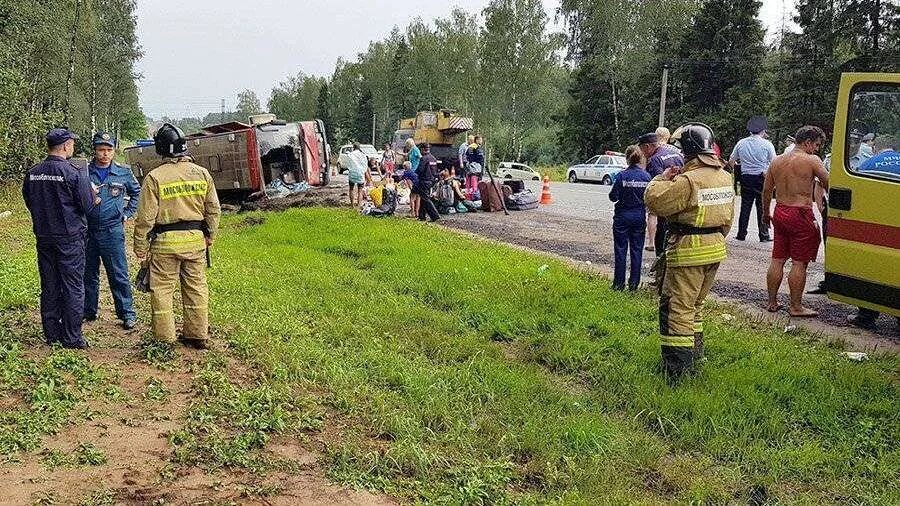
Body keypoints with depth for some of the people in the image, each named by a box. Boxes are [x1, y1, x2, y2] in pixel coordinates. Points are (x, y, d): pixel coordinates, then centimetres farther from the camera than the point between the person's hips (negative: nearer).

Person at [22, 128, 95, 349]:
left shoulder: (32, 174, 2)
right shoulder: (73, 173, -16)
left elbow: (29, 202, 13)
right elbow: (87, 206, -12)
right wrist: (92, 193, 8)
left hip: (43, 238, 5)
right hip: (70, 238, -5)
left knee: (49, 287, 12)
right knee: (73, 288, 2)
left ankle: (51, 335, 19)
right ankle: (72, 338, 4)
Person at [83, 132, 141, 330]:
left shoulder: (123, 173, 2)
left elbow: (136, 192, 19)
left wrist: (128, 213, 12)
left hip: (113, 230, -1)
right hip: (88, 230, 1)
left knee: (119, 275, 0)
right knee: (89, 274, 12)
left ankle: (127, 313, 8)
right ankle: (88, 312, 24)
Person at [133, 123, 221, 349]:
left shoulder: (155, 177, -10)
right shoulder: (202, 173, 2)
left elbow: (146, 217, -8)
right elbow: (213, 210, 7)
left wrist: (140, 248, 1)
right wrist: (209, 237, 20)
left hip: (165, 241, -4)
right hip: (195, 239, 4)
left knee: (162, 290, 6)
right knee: (196, 288, 13)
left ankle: (165, 340, 11)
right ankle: (198, 335, 21)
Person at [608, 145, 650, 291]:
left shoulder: (622, 176, -14)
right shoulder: (646, 176, -5)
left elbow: (613, 196, -12)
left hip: (623, 217, -3)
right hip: (640, 217, 3)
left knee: (621, 250, 5)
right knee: (637, 250, 9)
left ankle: (619, 283, 8)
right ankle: (634, 283, 12)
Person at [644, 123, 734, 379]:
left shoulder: (688, 180, -20)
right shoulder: (725, 177, 7)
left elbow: (654, 201, -20)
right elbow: (728, 216, 16)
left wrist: (662, 179, -3)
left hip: (688, 251, -8)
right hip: (716, 248, 8)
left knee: (677, 307, -2)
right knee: (695, 303, 22)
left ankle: (676, 368, -2)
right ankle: (695, 354, 33)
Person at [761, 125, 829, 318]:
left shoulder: (777, 161, 10)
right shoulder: (812, 160, -9)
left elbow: (766, 190, 14)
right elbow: (828, 185, -12)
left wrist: (765, 214, 24)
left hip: (779, 212, 7)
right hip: (800, 215, -7)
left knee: (777, 260, 12)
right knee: (799, 263, 0)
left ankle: (772, 302, 18)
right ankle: (796, 307, 5)